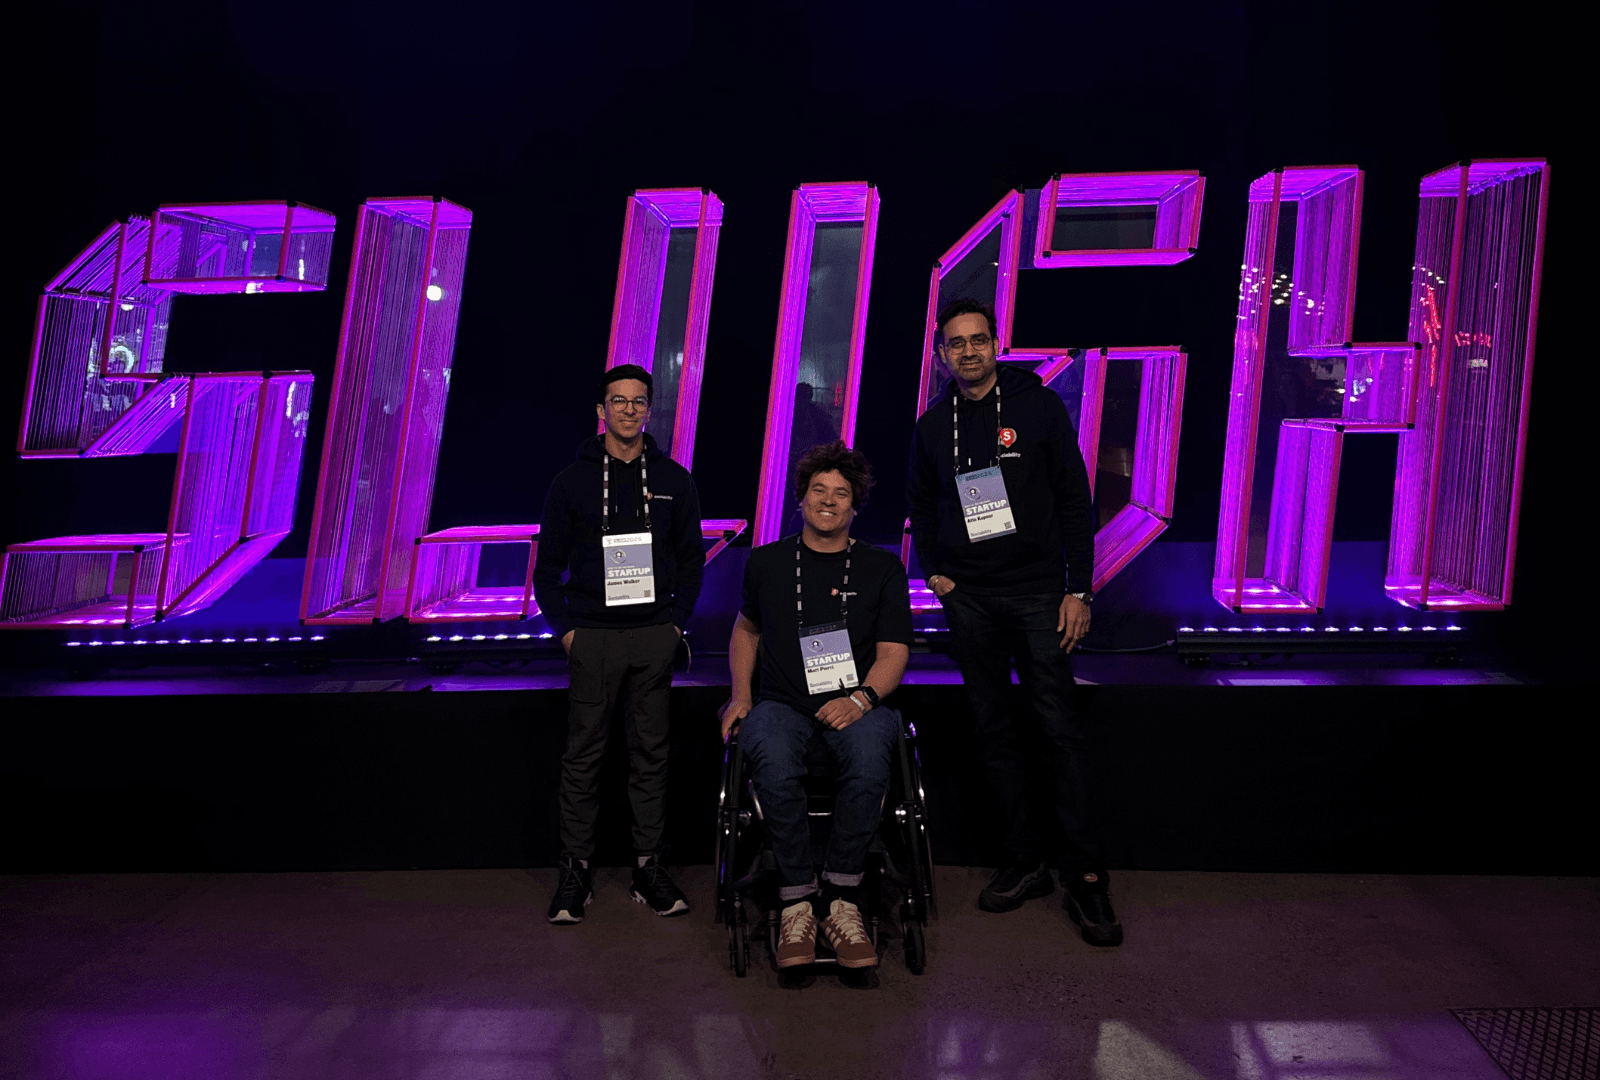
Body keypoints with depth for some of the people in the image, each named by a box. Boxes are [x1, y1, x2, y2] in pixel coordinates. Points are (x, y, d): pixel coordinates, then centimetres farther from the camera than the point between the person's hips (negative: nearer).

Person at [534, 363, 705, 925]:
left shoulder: (673, 480, 8)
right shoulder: (572, 481, 4)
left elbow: (692, 558, 13)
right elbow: (548, 566, 7)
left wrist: (678, 621, 2)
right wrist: (564, 629, -3)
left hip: (654, 635, 1)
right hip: (592, 637, -1)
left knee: (651, 753, 5)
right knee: (583, 756, 1)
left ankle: (649, 867, 14)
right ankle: (576, 869, 11)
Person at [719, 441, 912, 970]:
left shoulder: (882, 568, 8)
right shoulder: (767, 562, 13)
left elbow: (893, 653, 2)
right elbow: (746, 628, 27)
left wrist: (861, 698, -17)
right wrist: (740, 695, 12)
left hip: (856, 703, 0)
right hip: (783, 704, 1)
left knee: (868, 757, -36)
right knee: (775, 762, -35)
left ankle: (840, 895, -23)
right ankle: (798, 898, -21)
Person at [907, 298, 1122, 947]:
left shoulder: (1039, 406, -1)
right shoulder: (933, 425, 9)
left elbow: (1075, 500, -2)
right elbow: (921, 506, 20)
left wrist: (1078, 588, -7)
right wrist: (932, 571, 6)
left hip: (1037, 592, -3)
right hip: (969, 599, 3)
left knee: (1059, 730, -5)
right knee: (995, 733, 7)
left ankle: (1085, 875, 3)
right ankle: (1023, 863, 17)